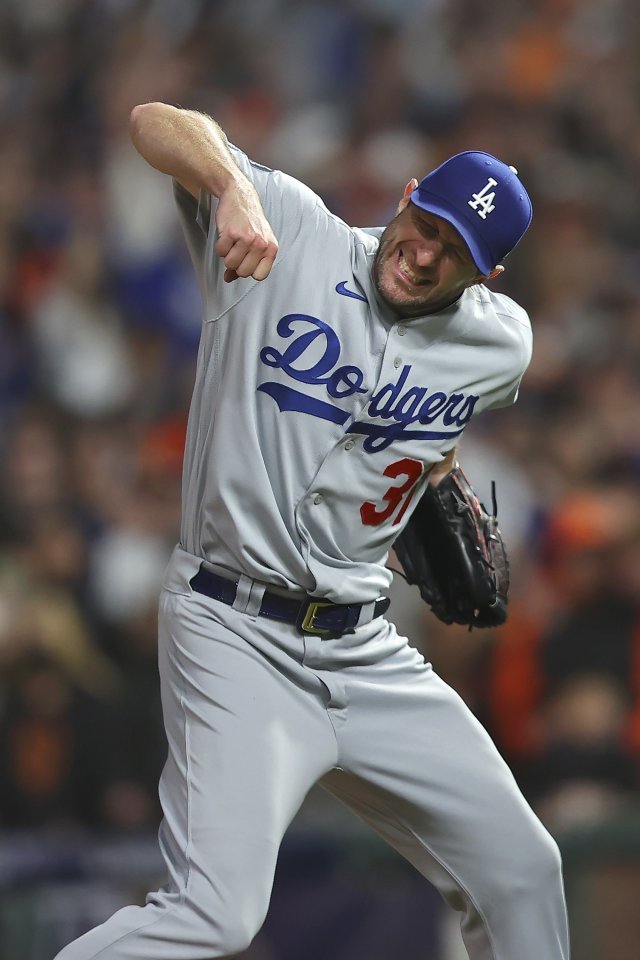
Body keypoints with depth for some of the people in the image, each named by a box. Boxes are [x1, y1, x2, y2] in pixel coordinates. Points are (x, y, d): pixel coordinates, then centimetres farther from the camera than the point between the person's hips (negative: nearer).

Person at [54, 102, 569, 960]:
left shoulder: (503, 346, 4)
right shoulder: (291, 231, -8)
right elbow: (157, 121, -17)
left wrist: (439, 469, 12)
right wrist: (234, 186, -33)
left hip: (366, 652, 6)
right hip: (236, 633, -6)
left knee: (523, 869, 10)